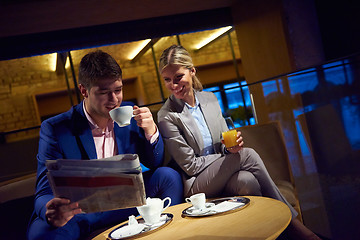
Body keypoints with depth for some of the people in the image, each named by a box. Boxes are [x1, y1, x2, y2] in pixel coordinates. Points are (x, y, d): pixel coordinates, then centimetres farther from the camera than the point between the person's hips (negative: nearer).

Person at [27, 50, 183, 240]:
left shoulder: (130, 114, -3)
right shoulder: (54, 129, -14)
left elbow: (154, 164, 3)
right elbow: (44, 194, -16)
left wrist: (151, 130, -17)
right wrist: (51, 213, -42)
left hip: (122, 201, 4)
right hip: (77, 210, -4)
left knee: (168, 176, -14)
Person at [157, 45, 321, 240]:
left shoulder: (210, 98, 7)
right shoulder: (167, 117, -11)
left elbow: (225, 145, 12)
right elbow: (190, 165, -10)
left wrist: (231, 146, -13)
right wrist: (232, 155, -8)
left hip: (221, 176, 5)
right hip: (194, 185, -4)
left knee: (247, 180, -31)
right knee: (248, 155, -24)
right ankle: (293, 223, -13)